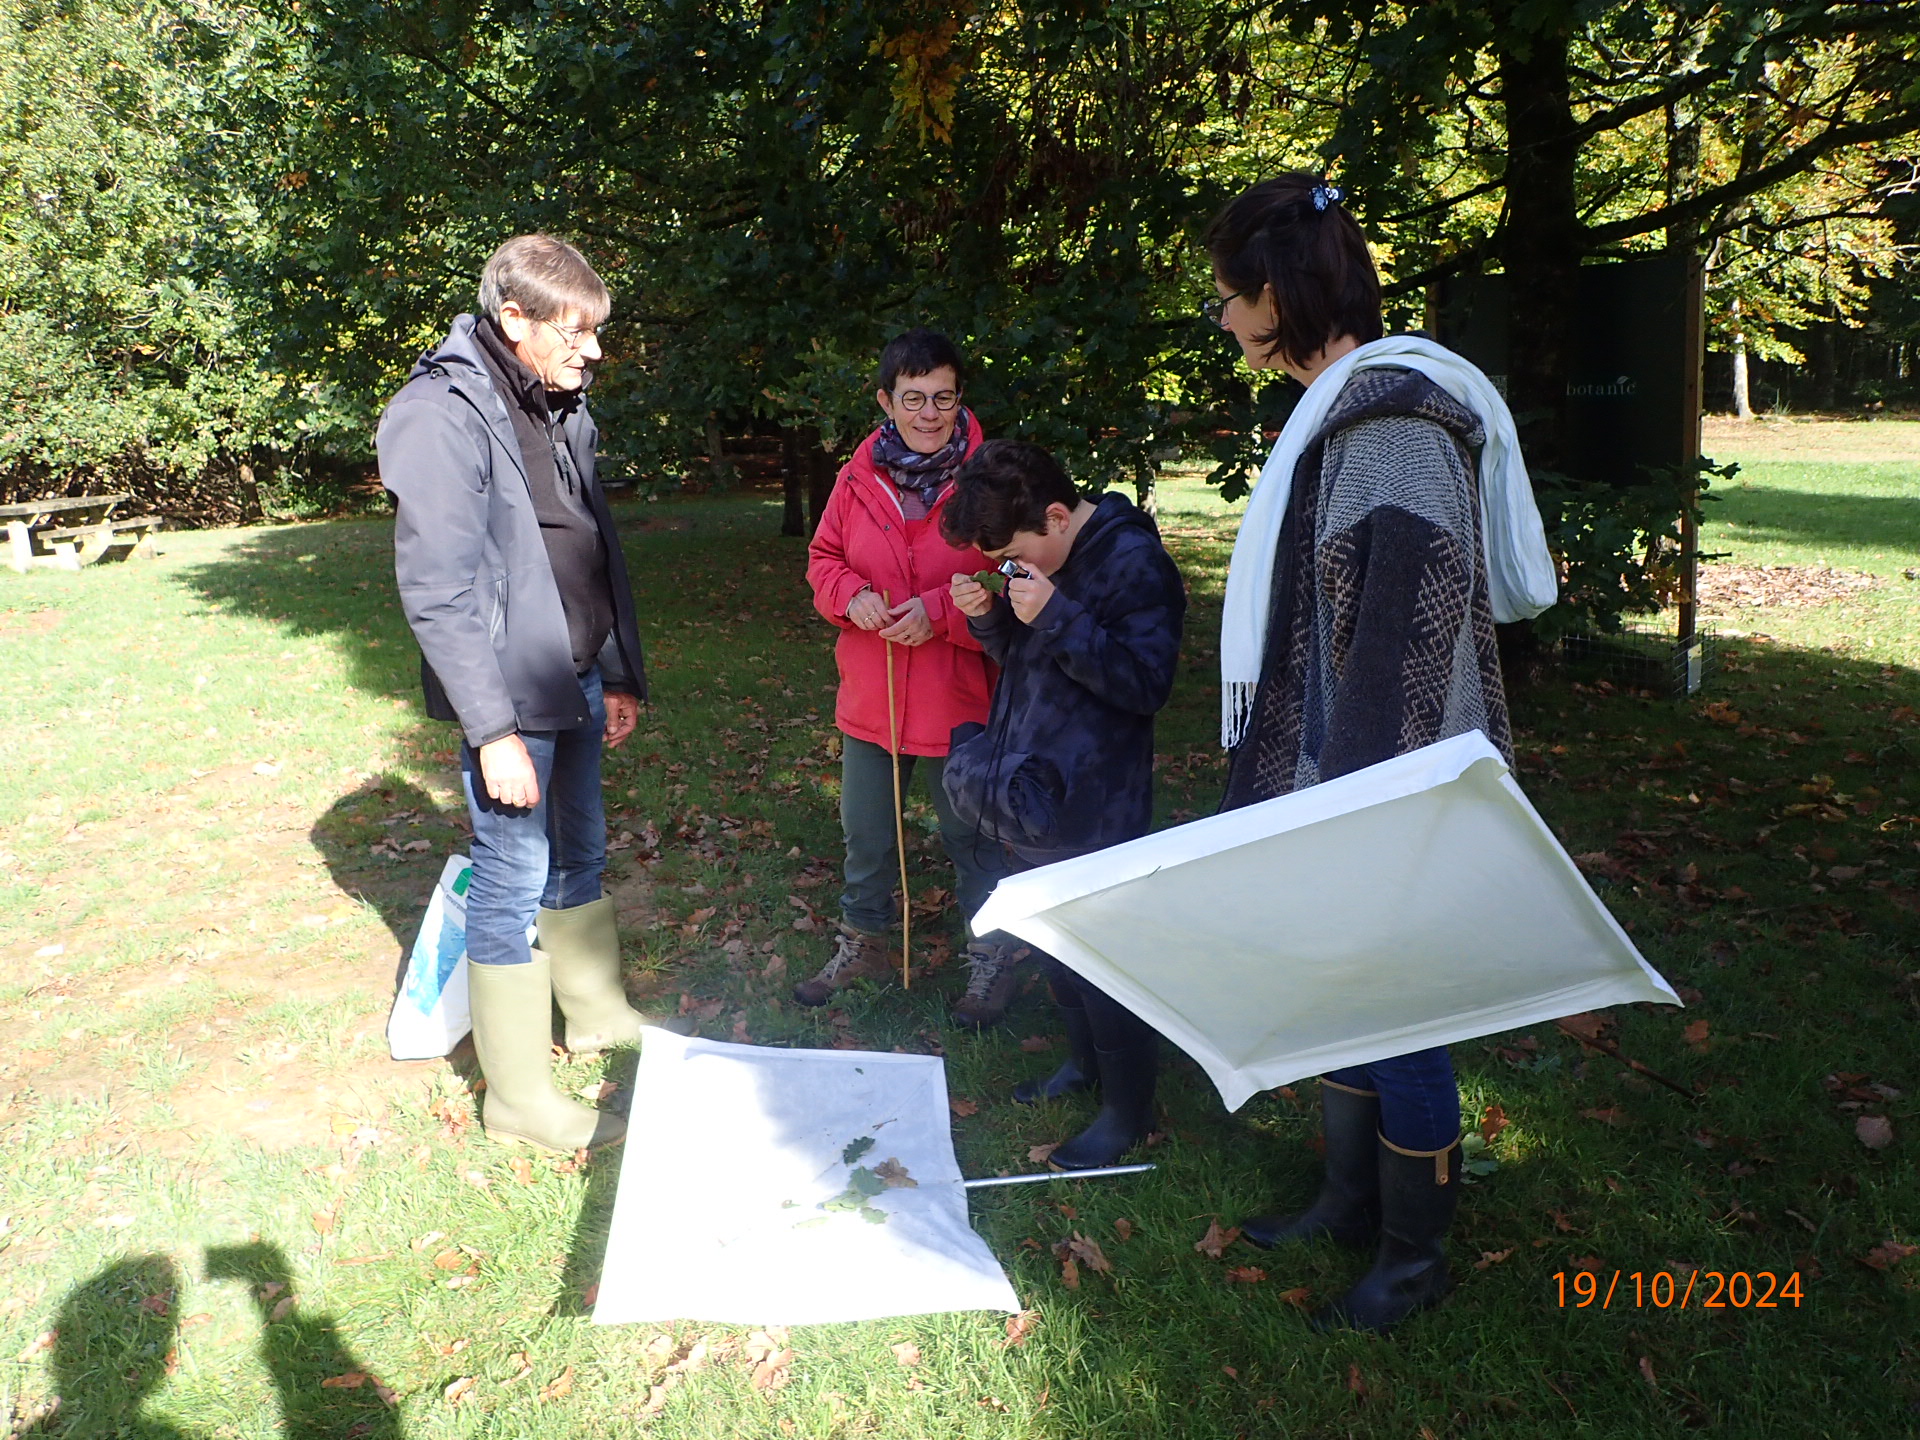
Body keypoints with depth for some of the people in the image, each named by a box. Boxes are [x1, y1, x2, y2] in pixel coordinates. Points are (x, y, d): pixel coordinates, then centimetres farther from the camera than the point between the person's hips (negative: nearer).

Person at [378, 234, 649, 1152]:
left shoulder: (561, 408, 10)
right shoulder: (443, 415, -16)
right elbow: (438, 592, -20)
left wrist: (617, 674, 16)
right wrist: (492, 730, -21)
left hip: (576, 683, 8)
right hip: (510, 697, -8)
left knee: (582, 852, 20)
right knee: (515, 880, 0)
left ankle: (596, 1013, 39)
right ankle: (518, 1096, 14)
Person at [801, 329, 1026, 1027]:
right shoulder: (858, 477, 0)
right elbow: (823, 558, 9)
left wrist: (939, 610, -23)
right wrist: (851, 594, -12)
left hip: (957, 700, -4)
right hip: (869, 699, 4)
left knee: (973, 836, 12)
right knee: (865, 834, 21)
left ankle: (991, 955, 33)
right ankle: (862, 941, 43)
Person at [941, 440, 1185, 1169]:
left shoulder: (1135, 563, -18)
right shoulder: (1045, 560, 7)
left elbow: (1145, 683, -22)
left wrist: (1057, 618, -29)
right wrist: (988, 617, -5)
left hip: (1092, 812, -9)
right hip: (1034, 799, 9)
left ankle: (1129, 1111, 20)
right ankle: (1085, 1061, 42)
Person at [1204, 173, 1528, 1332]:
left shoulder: (1390, 422, -20)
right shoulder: (1342, 410, 10)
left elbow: (1406, 645, -25)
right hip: (1331, 774, 9)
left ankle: (1416, 1254, 26)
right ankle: (1352, 1202, 39)